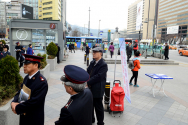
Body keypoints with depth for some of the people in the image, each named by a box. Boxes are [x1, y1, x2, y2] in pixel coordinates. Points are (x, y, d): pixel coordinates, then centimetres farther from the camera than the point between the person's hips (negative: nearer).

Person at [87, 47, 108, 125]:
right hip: (90, 89, 8)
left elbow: (98, 77, -24)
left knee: (98, 107, 8)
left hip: (97, 90, -8)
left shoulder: (103, 65, -16)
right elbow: (88, 72, 8)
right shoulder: (92, 63, 9)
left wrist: (88, 82, -21)